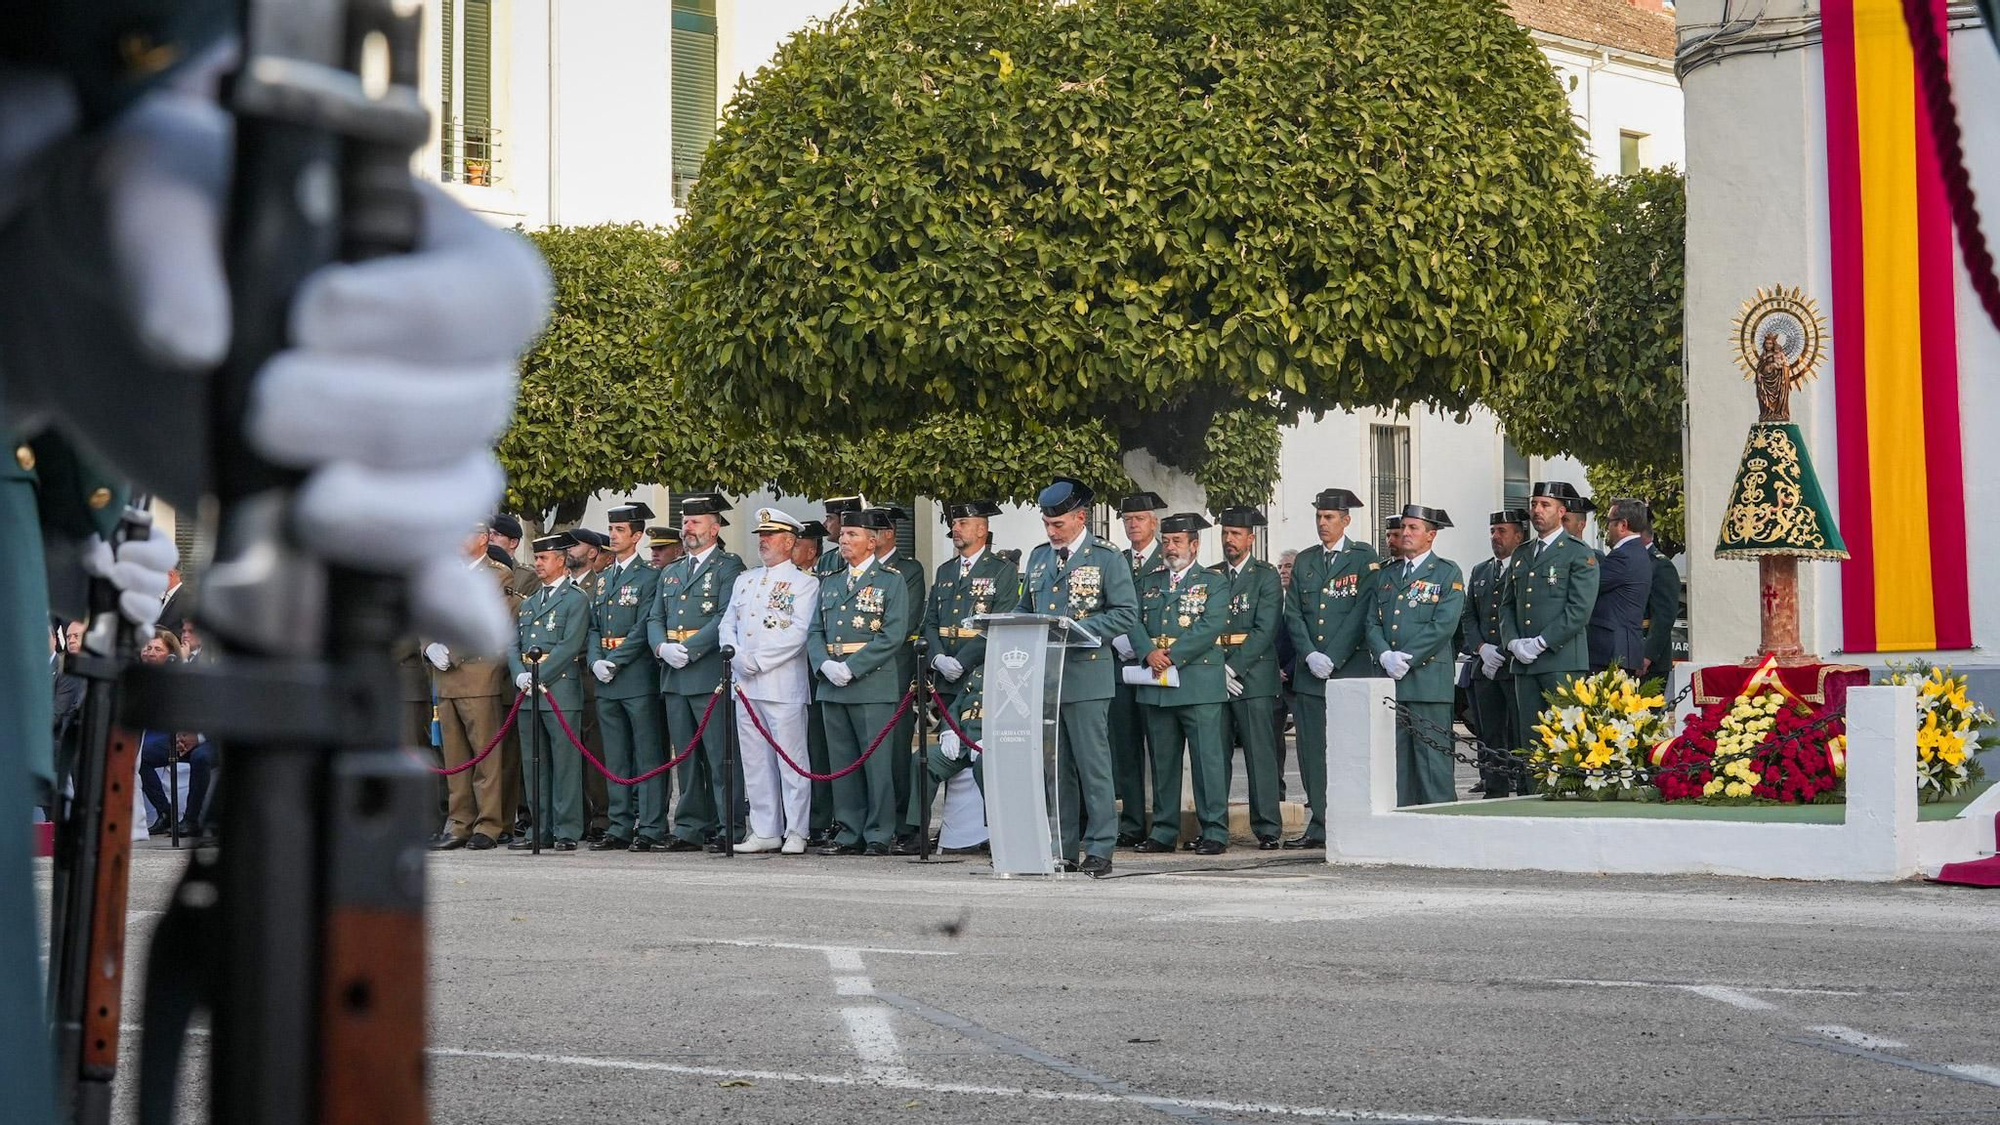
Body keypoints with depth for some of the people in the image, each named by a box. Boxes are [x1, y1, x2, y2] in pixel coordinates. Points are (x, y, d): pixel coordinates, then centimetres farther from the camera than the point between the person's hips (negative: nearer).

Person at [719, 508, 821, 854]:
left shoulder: (804, 583, -1)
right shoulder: (744, 580, 19)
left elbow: (796, 635, -11)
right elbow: (727, 625, 15)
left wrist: (756, 660, -14)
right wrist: (737, 658, -4)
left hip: (783, 686, -6)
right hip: (745, 685, 6)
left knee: (791, 761, -5)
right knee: (755, 761, 8)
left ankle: (796, 833, -1)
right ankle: (765, 832, 13)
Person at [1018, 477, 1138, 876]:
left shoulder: (1107, 559, -1)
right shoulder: (1039, 558, 16)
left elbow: (1126, 614, -6)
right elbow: (1024, 608, 24)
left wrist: (1078, 629, -16)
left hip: (1085, 676, -6)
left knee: (1093, 765, -5)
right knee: (1055, 768, 8)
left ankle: (1099, 850, -1)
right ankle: (1063, 848, 13)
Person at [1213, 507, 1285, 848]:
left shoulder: (1266, 576, 3)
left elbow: (1265, 630, -6)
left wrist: (1234, 667, -12)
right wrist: (1217, 671, -3)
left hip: (1253, 678, -4)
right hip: (1215, 678, 4)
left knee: (1260, 754, -5)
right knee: (1215, 755, 2)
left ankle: (1267, 829, -3)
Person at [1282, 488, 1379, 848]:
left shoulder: (1364, 558, 1)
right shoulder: (1304, 561, 16)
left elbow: (1362, 613, -7)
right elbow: (1293, 613, 11)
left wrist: (1332, 659, -12)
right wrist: (1310, 656, -4)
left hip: (1350, 670, -5)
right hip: (1310, 672, 5)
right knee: (1312, 751, 3)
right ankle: (1318, 827, 8)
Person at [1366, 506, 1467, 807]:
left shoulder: (1448, 573, 3)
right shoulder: (1385, 574, 20)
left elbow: (1444, 625, -8)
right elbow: (1372, 622, 14)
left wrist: (1407, 658, -12)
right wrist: (1385, 655, -6)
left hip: (1429, 679, -5)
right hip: (1389, 680, 5)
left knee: (1433, 757, -7)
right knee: (1395, 760, 4)